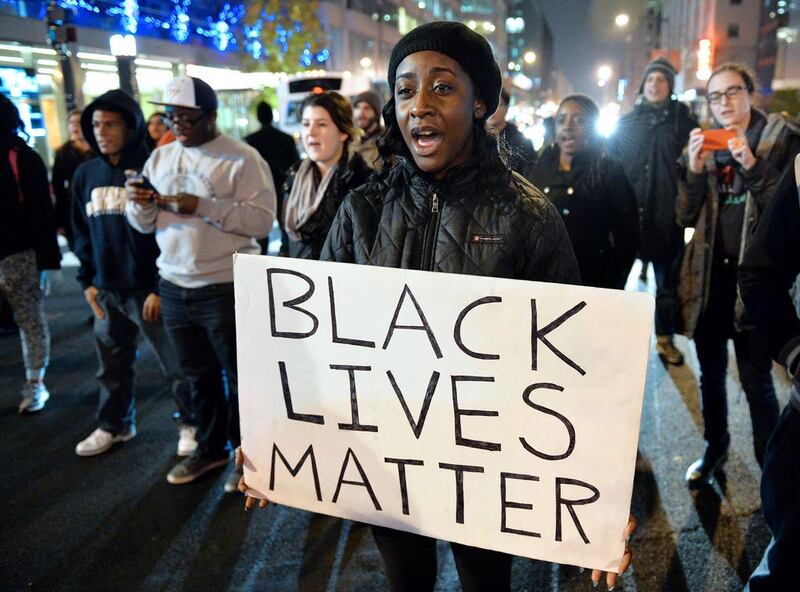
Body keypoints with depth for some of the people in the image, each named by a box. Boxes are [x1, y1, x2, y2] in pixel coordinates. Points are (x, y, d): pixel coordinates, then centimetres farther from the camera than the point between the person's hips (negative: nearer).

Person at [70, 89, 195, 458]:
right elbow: (82, 232, 15)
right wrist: (88, 281, 9)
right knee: (112, 365, 18)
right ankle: (114, 425, 36)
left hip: (149, 288, -5)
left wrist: (159, 286, -14)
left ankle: (191, 423, 22)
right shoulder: (86, 174, 7)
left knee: (175, 364, 4)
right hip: (107, 290, 6)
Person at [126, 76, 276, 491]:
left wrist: (203, 206, -24)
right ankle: (210, 447, 35)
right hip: (174, 286, 6)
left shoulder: (242, 158, -9)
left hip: (227, 286, -6)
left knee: (238, 375, 8)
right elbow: (144, 224, 12)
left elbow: (262, 220, -19)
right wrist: (140, 204, -10)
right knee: (198, 375, 18)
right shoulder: (160, 158, 11)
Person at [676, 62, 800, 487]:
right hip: (708, 276, 4)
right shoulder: (705, 144, 9)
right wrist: (694, 170, -12)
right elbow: (686, 218, 3)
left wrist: (752, 166, -21)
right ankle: (715, 446, 35)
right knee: (710, 373, 15)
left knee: (756, 379, -2)